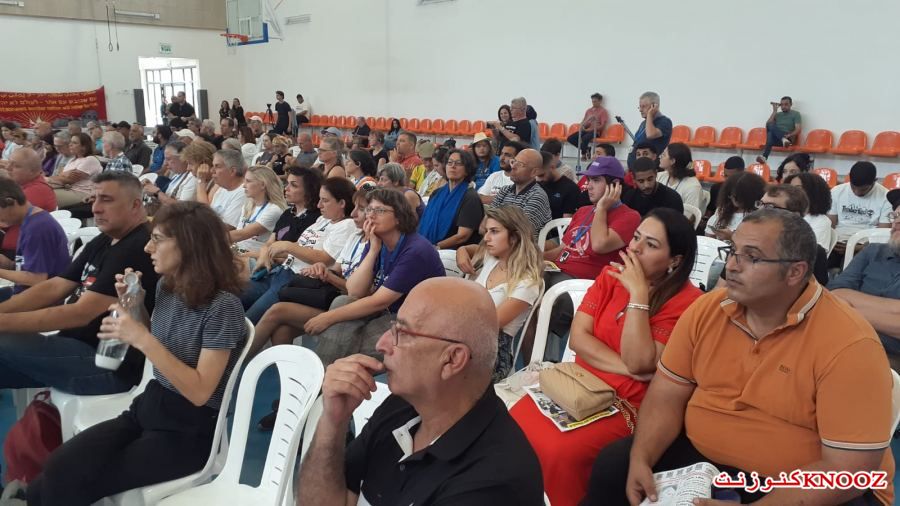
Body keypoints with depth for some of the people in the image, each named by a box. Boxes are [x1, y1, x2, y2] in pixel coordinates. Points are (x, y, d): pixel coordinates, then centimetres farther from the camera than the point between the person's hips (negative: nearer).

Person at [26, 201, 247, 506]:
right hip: (148, 407, 7)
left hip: (187, 430, -6)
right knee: (53, 473, -12)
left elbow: (199, 392, -21)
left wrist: (143, 339, -26)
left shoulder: (222, 307, -20)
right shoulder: (166, 286, 3)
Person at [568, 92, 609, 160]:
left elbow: (603, 125, -9)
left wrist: (590, 129, -19)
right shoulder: (589, 110, 19)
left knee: (584, 138, -38)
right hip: (585, 130, 7)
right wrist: (581, 126, -3)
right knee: (570, 138, -12)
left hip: (595, 131, -7)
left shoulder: (603, 111, 0)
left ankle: (584, 155, -13)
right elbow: (583, 121, 23)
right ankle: (586, 149, -2)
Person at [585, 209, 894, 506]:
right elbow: (667, 394, -1)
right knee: (612, 467, -8)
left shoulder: (850, 344, -21)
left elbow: (848, 468, -22)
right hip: (702, 456, 5)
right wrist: (640, 459, -16)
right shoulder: (706, 309, -5)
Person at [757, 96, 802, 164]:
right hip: (776, 138, 4)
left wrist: (789, 135, -23)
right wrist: (774, 111, 6)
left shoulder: (795, 114, 12)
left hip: (788, 139, -4)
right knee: (770, 134, -36)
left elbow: (798, 130, -2)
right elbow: (768, 125, 6)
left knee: (771, 126, -30)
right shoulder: (777, 114, 25)